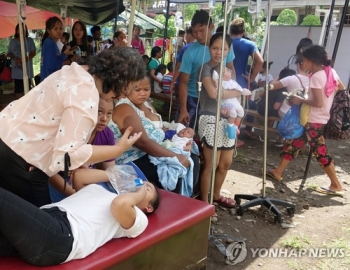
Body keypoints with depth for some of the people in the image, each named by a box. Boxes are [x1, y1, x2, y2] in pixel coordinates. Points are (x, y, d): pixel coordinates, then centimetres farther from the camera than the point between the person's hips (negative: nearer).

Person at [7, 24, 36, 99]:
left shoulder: (30, 40, 4)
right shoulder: (13, 41, 7)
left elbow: (34, 52, 0)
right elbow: (9, 53, 9)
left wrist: (27, 58, -19)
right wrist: (15, 58, -12)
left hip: (27, 68, 0)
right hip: (17, 69, 1)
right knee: (18, 88, 1)